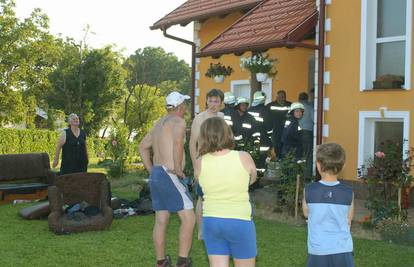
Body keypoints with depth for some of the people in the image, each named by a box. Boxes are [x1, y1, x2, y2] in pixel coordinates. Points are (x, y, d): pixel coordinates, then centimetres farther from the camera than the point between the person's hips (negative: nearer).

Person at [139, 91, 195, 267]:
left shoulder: (159, 123, 18)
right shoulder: (178, 121, -9)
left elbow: (143, 147, 27)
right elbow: (178, 142, -30)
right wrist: (178, 169, -21)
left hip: (155, 176, 9)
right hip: (169, 176, -9)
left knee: (160, 221, 12)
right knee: (188, 218, -5)